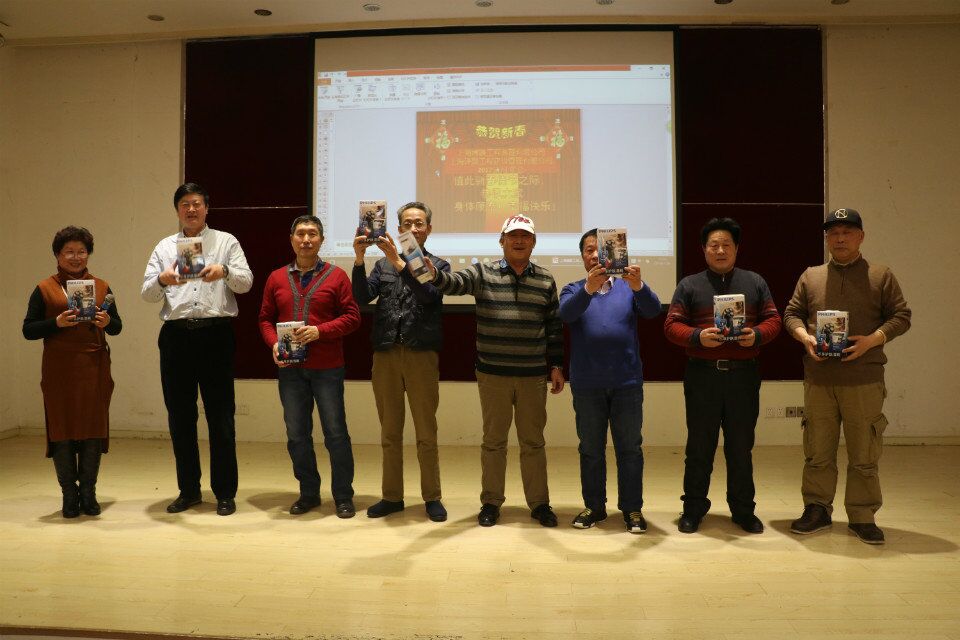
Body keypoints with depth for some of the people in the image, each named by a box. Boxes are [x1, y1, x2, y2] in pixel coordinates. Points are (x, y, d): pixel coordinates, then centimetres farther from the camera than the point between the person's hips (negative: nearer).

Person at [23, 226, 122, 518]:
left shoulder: (102, 286, 11)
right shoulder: (44, 289, 5)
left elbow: (117, 327, 13)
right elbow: (28, 330, 2)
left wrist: (107, 321, -8)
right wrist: (57, 323, -14)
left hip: (95, 368, 2)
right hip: (59, 371, -1)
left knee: (94, 428, 3)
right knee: (62, 429, 2)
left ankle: (88, 493, 15)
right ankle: (69, 495, 15)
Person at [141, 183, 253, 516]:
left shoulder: (226, 242, 8)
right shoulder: (164, 247, 15)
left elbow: (246, 282, -3)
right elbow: (147, 293, 6)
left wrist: (225, 271, -24)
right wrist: (162, 279, -17)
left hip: (216, 333, -3)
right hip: (176, 335, 3)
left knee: (220, 415, 0)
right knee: (180, 415, 8)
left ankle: (225, 492, 10)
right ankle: (188, 490, 21)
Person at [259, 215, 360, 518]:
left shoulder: (336, 276, -1)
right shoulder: (276, 278, 9)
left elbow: (352, 317, -4)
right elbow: (266, 319, 11)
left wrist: (320, 330, -16)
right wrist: (274, 343, -7)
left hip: (327, 368, -3)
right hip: (290, 369, 3)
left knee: (335, 433, 2)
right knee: (297, 435, 9)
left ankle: (343, 496, 14)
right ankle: (309, 493, 25)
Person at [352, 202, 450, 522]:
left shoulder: (438, 264, 6)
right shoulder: (383, 264, 13)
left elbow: (429, 295, -14)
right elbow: (362, 297, -1)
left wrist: (399, 262, -21)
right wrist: (359, 260, -15)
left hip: (422, 355, -2)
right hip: (385, 354, 3)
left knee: (426, 433, 3)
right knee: (390, 432, 10)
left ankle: (432, 498, 15)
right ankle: (392, 496, 20)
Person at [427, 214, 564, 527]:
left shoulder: (546, 280, 5)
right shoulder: (483, 273, -1)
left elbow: (554, 326, 8)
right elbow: (455, 283, -19)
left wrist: (556, 366, 6)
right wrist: (433, 274, -40)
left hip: (533, 376, 1)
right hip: (493, 374, -1)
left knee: (533, 441, 10)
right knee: (493, 440, 10)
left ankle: (539, 503, 22)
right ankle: (491, 502, 23)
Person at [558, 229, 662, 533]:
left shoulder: (629, 288, 6)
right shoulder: (574, 290, 4)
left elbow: (653, 310, -11)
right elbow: (566, 313, -17)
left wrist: (638, 286, -32)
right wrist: (588, 288, -36)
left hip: (627, 382, 0)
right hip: (587, 385, 0)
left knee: (629, 449, 5)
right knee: (591, 450, 10)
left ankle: (632, 509, 16)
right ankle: (594, 506, 23)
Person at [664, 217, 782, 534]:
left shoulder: (755, 282, 12)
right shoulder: (689, 285, 6)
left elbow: (773, 319, 8)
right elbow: (671, 325, 0)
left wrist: (757, 335, -13)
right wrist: (698, 336, -19)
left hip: (744, 376, 2)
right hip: (702, 375, -1)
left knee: (741, 446, 9)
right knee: (699, 446, 5)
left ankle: (743, 510, 22)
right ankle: (693, 509, 17)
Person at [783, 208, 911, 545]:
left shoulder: (881, 276, 6)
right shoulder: (811, 276, 12)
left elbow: (901, 316, 3)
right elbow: (791, 314, 12)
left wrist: (871, 340, -13)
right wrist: (805, 337, -8)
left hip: (864, 380, -2)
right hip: (818, 378, 2)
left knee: (864, 453, 3)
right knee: (817, 450, 8)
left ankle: (863, 516, 15)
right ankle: (817, 509, 20)